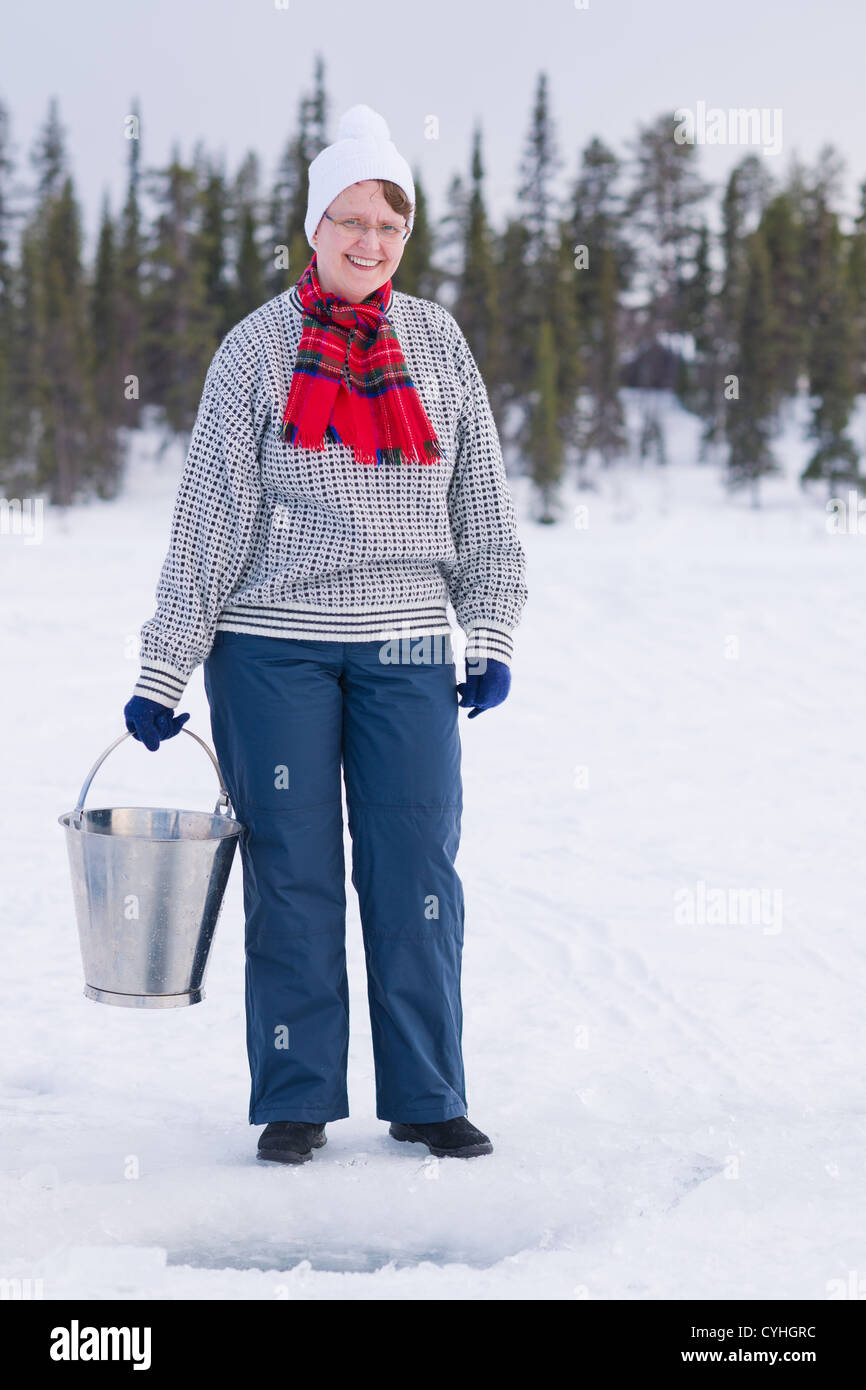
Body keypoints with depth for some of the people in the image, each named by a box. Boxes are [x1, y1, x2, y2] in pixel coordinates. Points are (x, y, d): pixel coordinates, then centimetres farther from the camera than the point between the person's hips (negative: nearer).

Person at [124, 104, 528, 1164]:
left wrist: (491, 632, 6)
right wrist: (164, 670, 0)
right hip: (273, 648, -2)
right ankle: (297, 1100, 12)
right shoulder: (257, 347, 2)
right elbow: (208, 514, 2)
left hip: (406, 649, 2)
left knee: (418, 871, 1)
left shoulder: (438, 340, 9)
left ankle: (426, 1098, 12)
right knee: (292, 874, 2)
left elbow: (481, 496, 14)